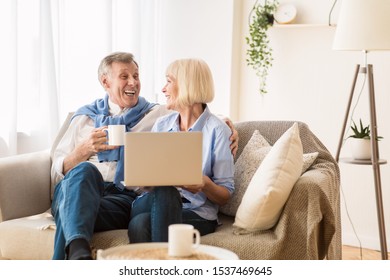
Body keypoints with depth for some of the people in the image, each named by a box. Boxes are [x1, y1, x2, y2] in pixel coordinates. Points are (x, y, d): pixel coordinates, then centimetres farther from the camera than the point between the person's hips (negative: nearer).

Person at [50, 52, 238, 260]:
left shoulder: (158, 115, 21)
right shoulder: (84, 118, 23)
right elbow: (57, 173, 16)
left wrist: (227, 123, -7)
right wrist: (84, 150, -4)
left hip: (125, 197, -1)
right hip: (77, 191, 1)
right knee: (84, 170, -37)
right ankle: (79, 252, -58)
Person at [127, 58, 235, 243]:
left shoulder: (217, 130, -1)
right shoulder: (161, 125, 15)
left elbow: (225, 195, -1)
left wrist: (205, 184, -22)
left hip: (197, 214, -4)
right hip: (155, 202, 4)